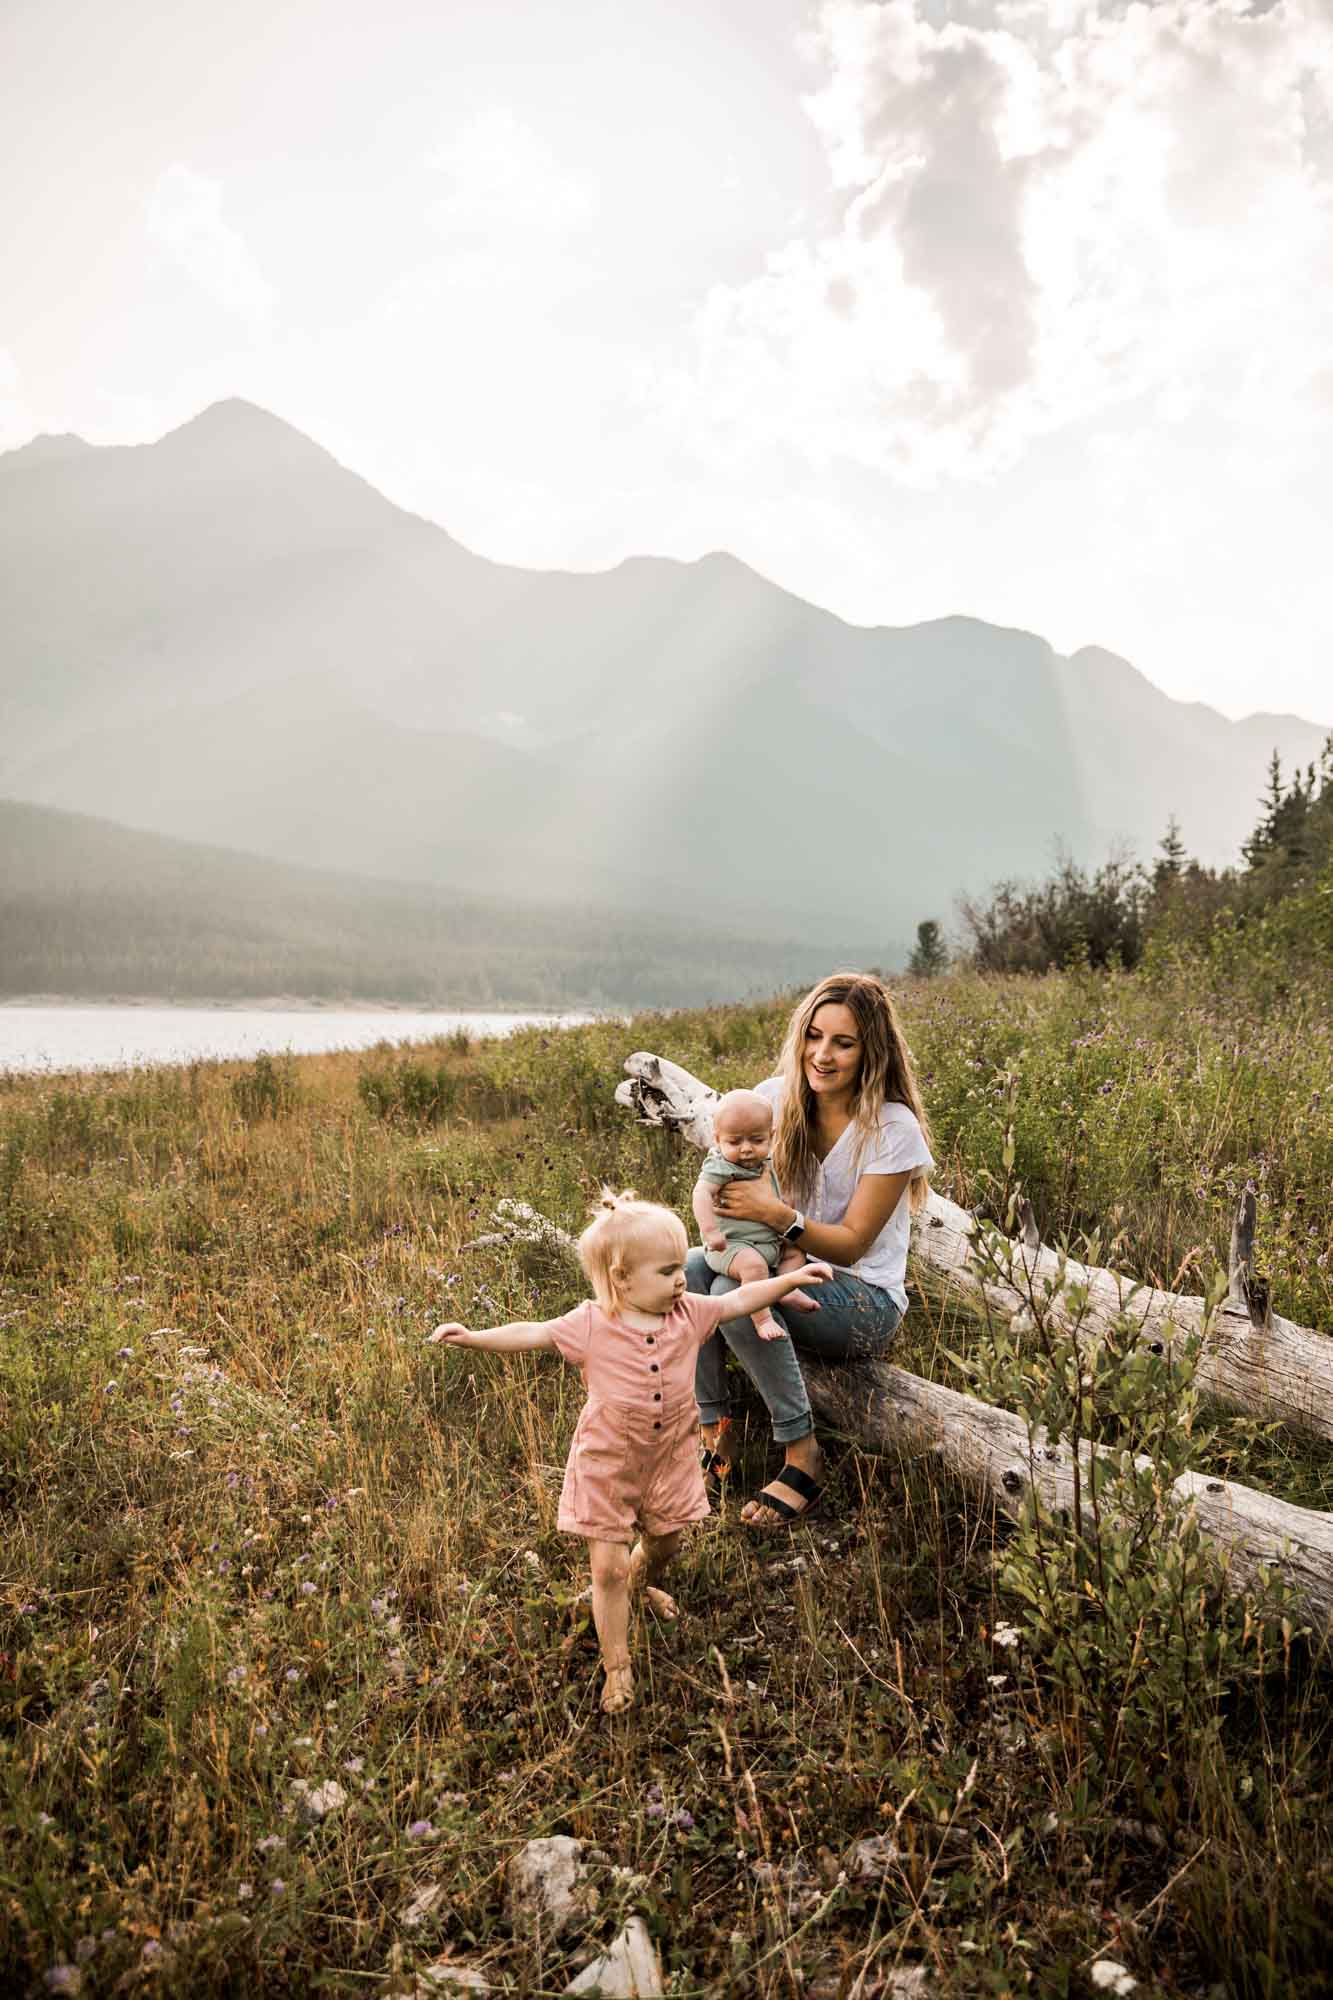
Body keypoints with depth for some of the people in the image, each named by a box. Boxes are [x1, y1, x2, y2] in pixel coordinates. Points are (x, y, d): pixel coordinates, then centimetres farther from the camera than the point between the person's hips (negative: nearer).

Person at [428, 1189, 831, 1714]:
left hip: (668, 1457, 4)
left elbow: (739, 1301, -1)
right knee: (608, 1567, 0)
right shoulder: (591, 1324, -19)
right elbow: (533, 1332, -14)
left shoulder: (689, 1313, -9)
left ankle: (642, 1583, 60)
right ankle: (617, 1668, 18)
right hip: (607, 1463, -4)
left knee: (664, 1542, 24)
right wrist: (474, 1336, -23)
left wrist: (792, 1277, -6)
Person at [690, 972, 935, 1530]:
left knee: (737, 1291, -32)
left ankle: (801, 1453, -19)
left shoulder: (893, 1129, -16)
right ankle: (713, 1433, -14)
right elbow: (733, 1171, 6)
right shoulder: (775, 1097, -2)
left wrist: (779, 1215, -33)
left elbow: (851, 1244, -15)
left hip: (866, 1300, -5)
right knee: (690, 1268, -25)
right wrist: (730, 1222, -18)